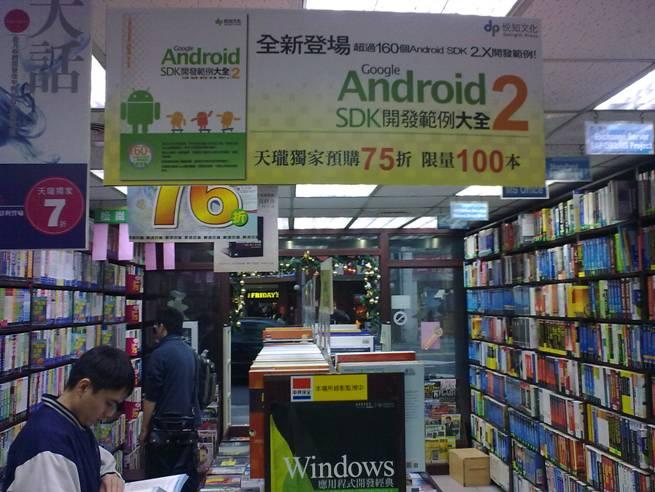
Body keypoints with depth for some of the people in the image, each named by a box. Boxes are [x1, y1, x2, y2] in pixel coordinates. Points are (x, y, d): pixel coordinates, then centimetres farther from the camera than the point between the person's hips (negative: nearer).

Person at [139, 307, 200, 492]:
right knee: (187, 476, 12)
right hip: (188, 426, 7)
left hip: (164, 428, -6)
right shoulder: (190, 352, 7)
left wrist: (144, 429, -6)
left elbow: (151, 397, -14)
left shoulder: (160, 354, -15)